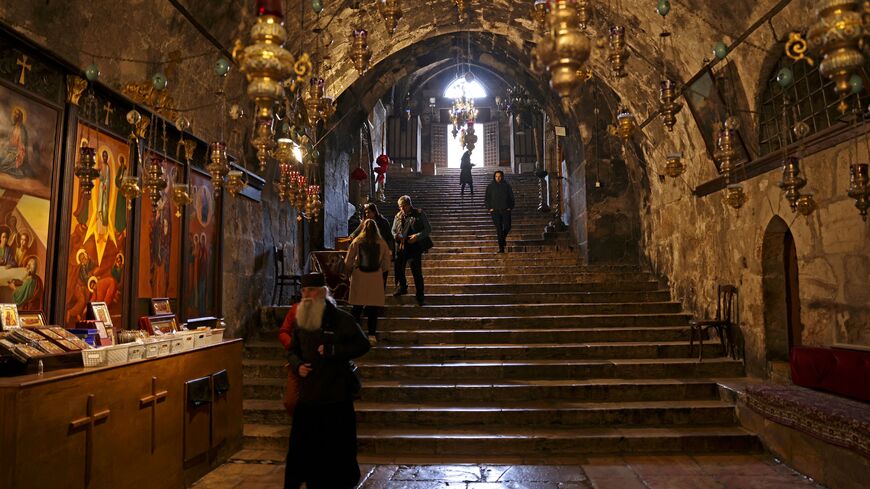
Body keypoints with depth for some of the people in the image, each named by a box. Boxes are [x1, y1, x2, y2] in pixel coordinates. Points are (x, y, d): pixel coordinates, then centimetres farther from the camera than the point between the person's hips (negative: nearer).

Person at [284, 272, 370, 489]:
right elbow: (292, 350, 20)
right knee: (304, 447, 10)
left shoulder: (340, 319, -8)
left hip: (336, 397, -5)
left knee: (337, 447, 5)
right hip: (308, 396, 5)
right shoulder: (300, 320, 9)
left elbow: (362, 345, -8)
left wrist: (333, 351, -16)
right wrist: (297, 365, -1)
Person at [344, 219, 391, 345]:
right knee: (373, 308, 6)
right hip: (376, 278, 0)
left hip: (359, 278, 0)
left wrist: (350, 272, 18)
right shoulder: (382, 244, -2)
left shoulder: (356, 242, -3)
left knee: (357, 307, 8)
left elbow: (348, 262, 1)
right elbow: (386, 262, 4)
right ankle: (372, 335, 6)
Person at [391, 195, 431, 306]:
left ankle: (420, 296, 8)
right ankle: (402, 287, 41)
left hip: (415, 248, -5)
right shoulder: (398, 216, 10)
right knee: (399, 269, 15)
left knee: (417, 272, -4)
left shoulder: (419, 214, -3)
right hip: (400, 247, 5)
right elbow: (393, 231, 14)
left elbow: (428, 229, -2)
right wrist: (398, 236, -9)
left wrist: (417, 236, -16)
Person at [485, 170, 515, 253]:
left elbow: (511, 197, 9)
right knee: (499, 228, -4)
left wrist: (510, 207, 0)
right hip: (495, 210, -1)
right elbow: (487, 198, 9)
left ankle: (503, 237, 29)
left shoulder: (507, 186, 6)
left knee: (507, 227, -5)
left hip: (505, 209, 1)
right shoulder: (490, 186, 6)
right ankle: (501, 247, 0)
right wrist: (489, 208, -2)